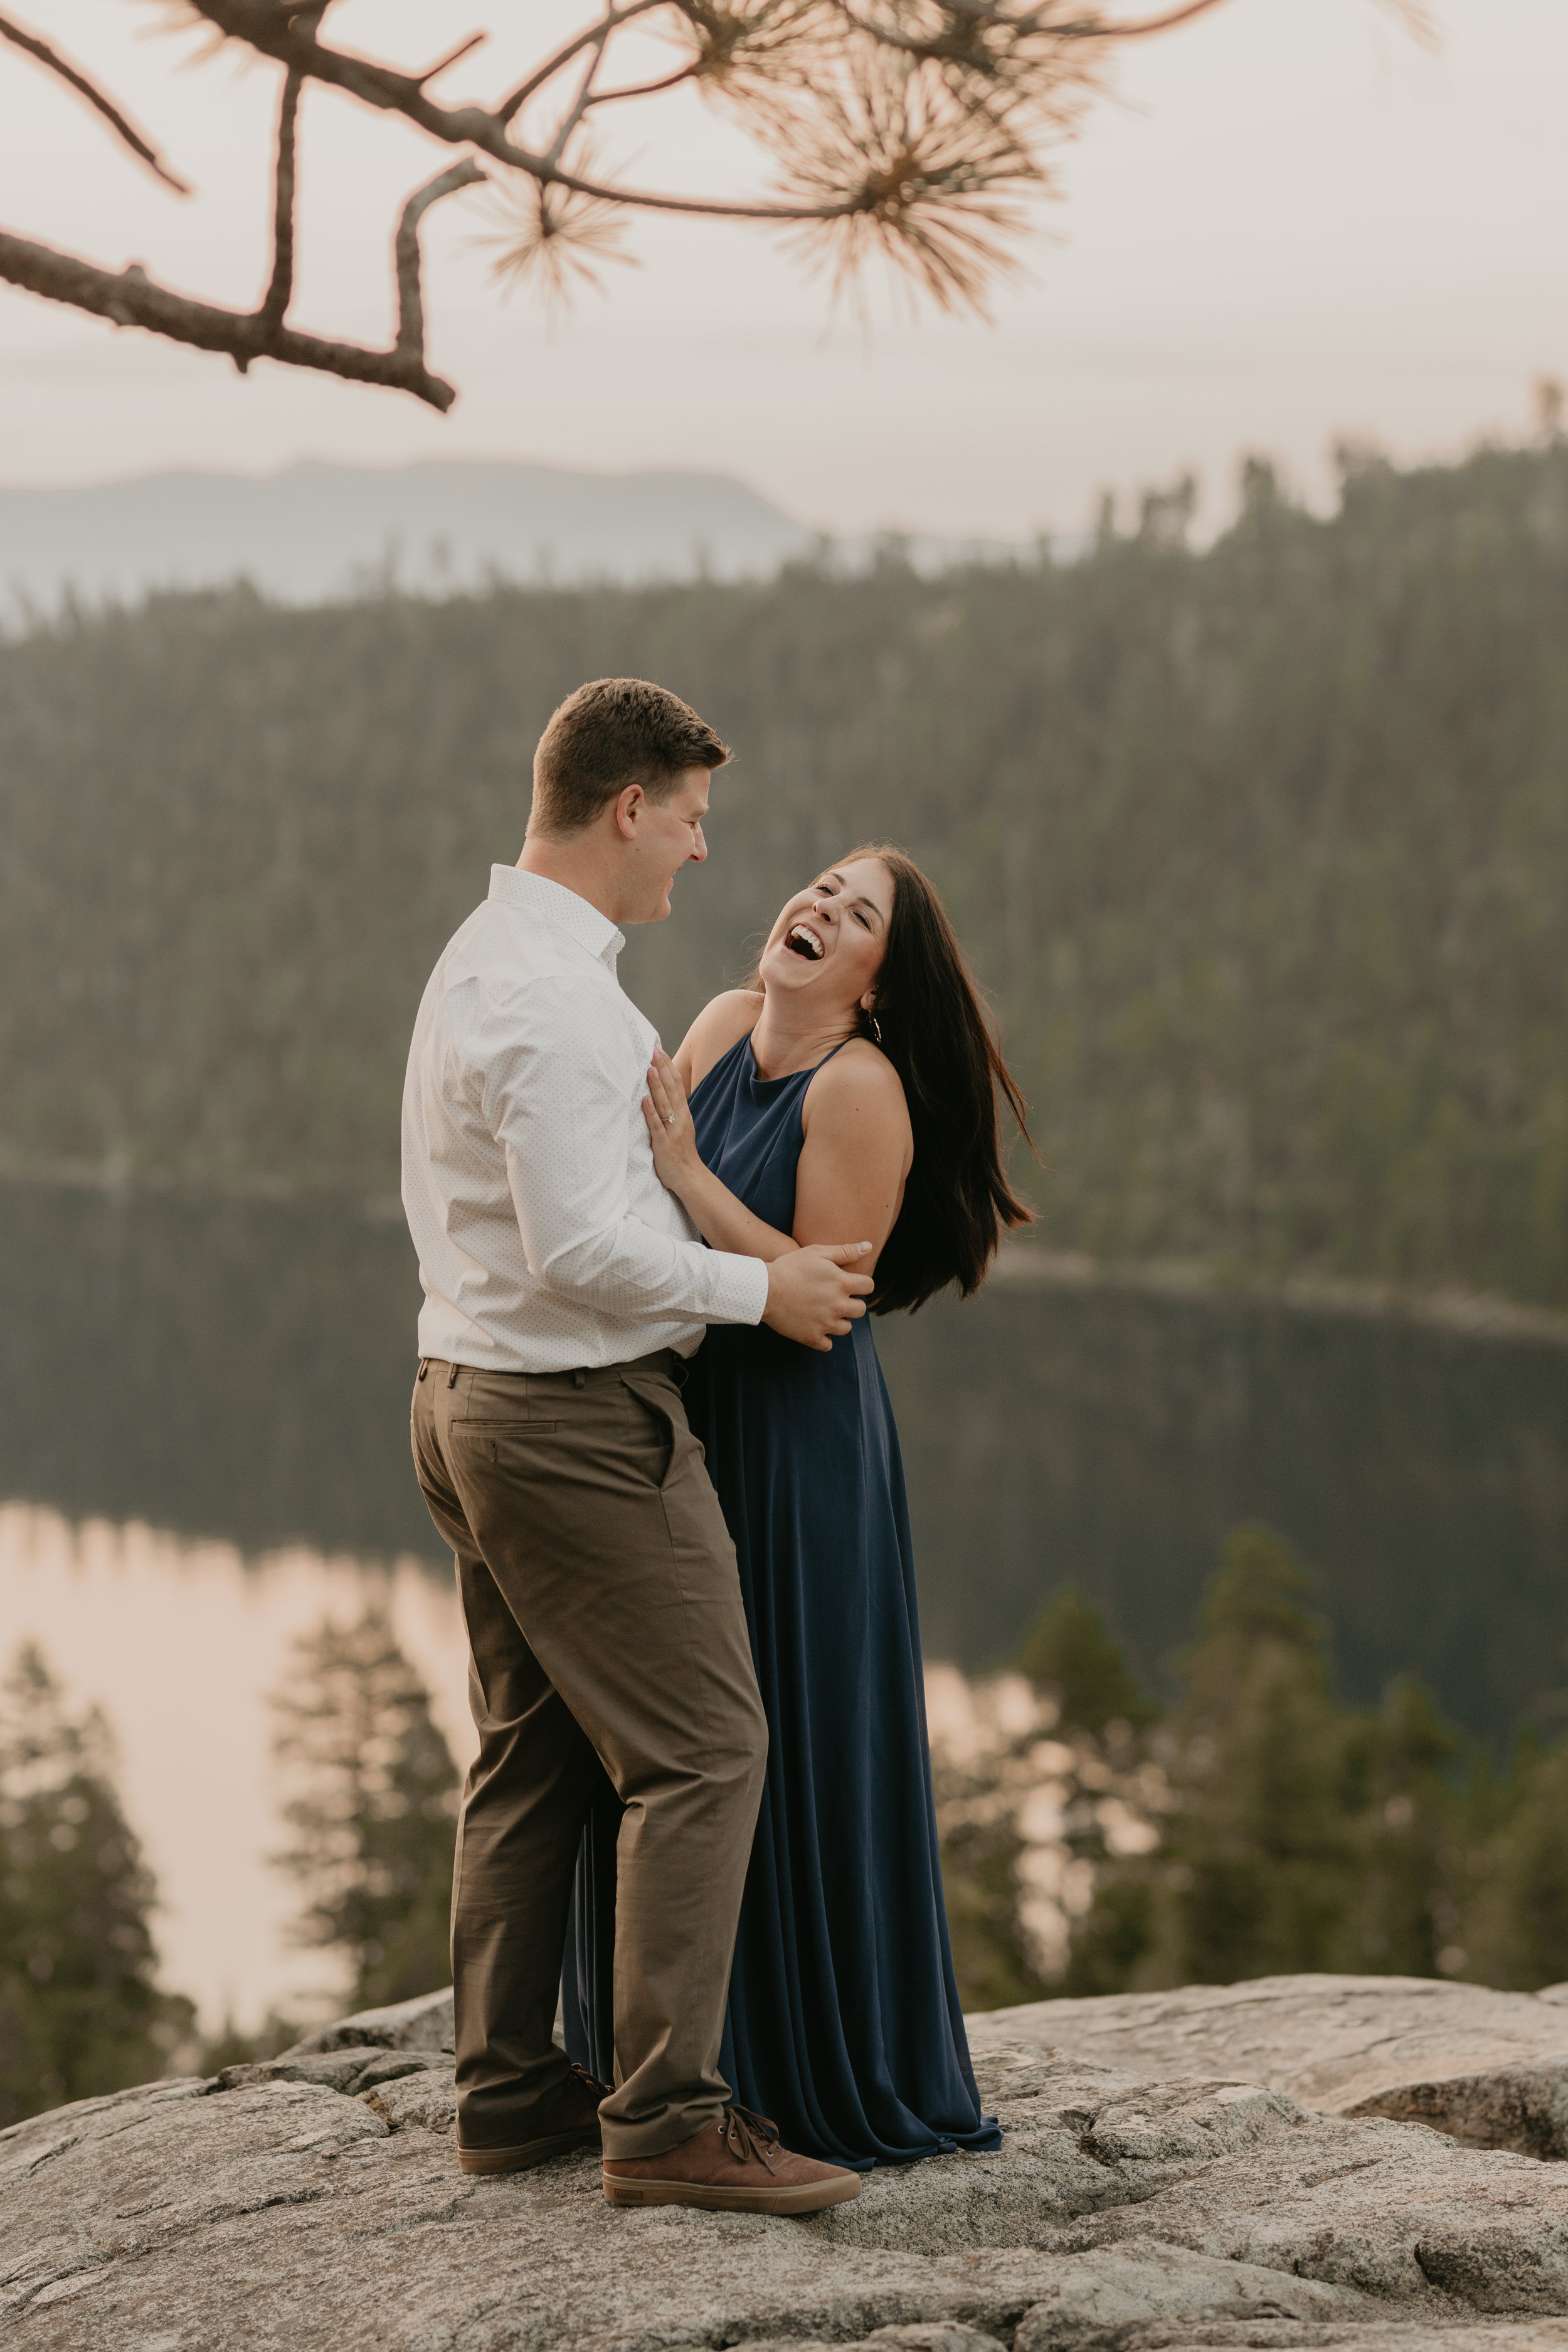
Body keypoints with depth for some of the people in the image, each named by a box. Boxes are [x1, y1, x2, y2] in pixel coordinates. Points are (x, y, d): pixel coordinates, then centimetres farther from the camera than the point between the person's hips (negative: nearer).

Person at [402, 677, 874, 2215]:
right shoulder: (557, 997, -20)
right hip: (574, 1414, -11)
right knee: (701, 1749, -7)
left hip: (465, 1387, 11)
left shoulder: (476, 959, 12)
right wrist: (761, 1290, -13)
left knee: (530, 1755, 15)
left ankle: (507, 2090, 20)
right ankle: (665, 2117, -7)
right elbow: (584, 1253, -25)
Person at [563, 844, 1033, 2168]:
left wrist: (686, 1174, -24)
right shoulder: (727, 1024, 5)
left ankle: (846, 2086, 15)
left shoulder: (864, 1088, -17)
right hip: (688, 1426, 8)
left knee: (799, 1757, 0)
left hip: (795, 1450, -8)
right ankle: (698, 2064, 29)